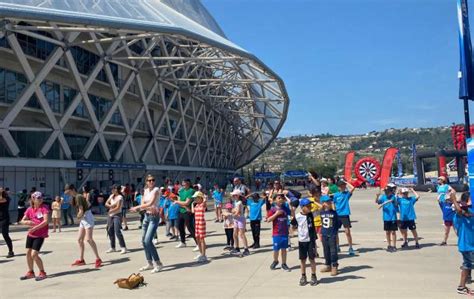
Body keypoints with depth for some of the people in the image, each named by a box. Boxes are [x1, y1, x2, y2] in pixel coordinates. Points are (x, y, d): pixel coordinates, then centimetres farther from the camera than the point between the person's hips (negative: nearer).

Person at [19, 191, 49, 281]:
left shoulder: (44, 208, -12)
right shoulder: (30, 209, 2)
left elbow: (45, 221, -22)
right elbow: (22, 221, 5)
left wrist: (35, 228, -25)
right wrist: (27, 222, -17)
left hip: (40, 235, -6)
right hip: (31, 234, 6)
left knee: (34, 254, -11)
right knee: (28, 253, 11)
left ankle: (42, 273, 4)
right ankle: (30, 272, 28)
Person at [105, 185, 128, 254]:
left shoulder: (120, 197, -10)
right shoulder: (111, 196, 11)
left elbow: (118, 208, -15)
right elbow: (106, 203, 11)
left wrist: (111, 211, -4)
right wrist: (110, 206, -9)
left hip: (117, 215, -8)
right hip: (110, 215, 8)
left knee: (117, 231, -15)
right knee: (110, 231, 9)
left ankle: (123, 247, -11)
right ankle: (112, 247, 21)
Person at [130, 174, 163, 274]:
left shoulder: (156, 190, -11)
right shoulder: (145, 191, 10)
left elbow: (151, 203, -21)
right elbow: (143, 204, 3)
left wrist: (137, 207, -17)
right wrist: (149, 208, -18)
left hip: (154, 217, -8)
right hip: (147, 216, 8)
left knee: (148, 241, -16)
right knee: (144, 240, 10)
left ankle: (158, 263, -7)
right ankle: (150, 263, 23)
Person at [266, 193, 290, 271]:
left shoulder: (285, 209, 4)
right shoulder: (273, 209, -6)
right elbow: (268, 220, -12)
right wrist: (276, 214, -18)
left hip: (285, 233, 3)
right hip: (276, 233, -3)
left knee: (284, 248, 8)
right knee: (276, 249, 5)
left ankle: (284, 264, 18)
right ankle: (275, 261, 30)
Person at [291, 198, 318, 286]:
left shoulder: (310, 215, -2)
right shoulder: (297, 216, -7)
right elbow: (293, 226, 4)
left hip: (311, 240, 0)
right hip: (301, 241, 0)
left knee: (312, 259, 3)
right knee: (302, 259, 8)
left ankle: (313, 276, 15)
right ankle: (303, 277, 20)